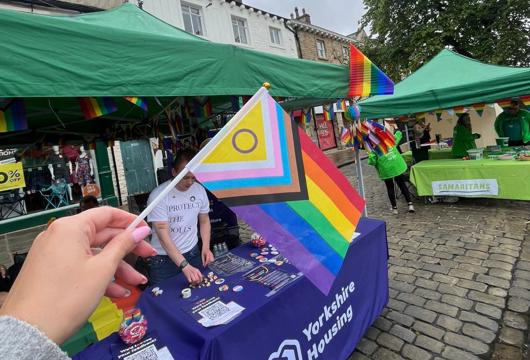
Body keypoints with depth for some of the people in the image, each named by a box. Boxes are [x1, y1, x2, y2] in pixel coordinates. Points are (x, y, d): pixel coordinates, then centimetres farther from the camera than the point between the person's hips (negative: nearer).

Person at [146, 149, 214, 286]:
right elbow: (163, 237, -24)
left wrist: (206, 247, -7)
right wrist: (185, 266, -31)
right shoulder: (158, 196, -20)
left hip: (192, 253, 4)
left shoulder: (200, 190, -6)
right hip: (163, 259, -3)